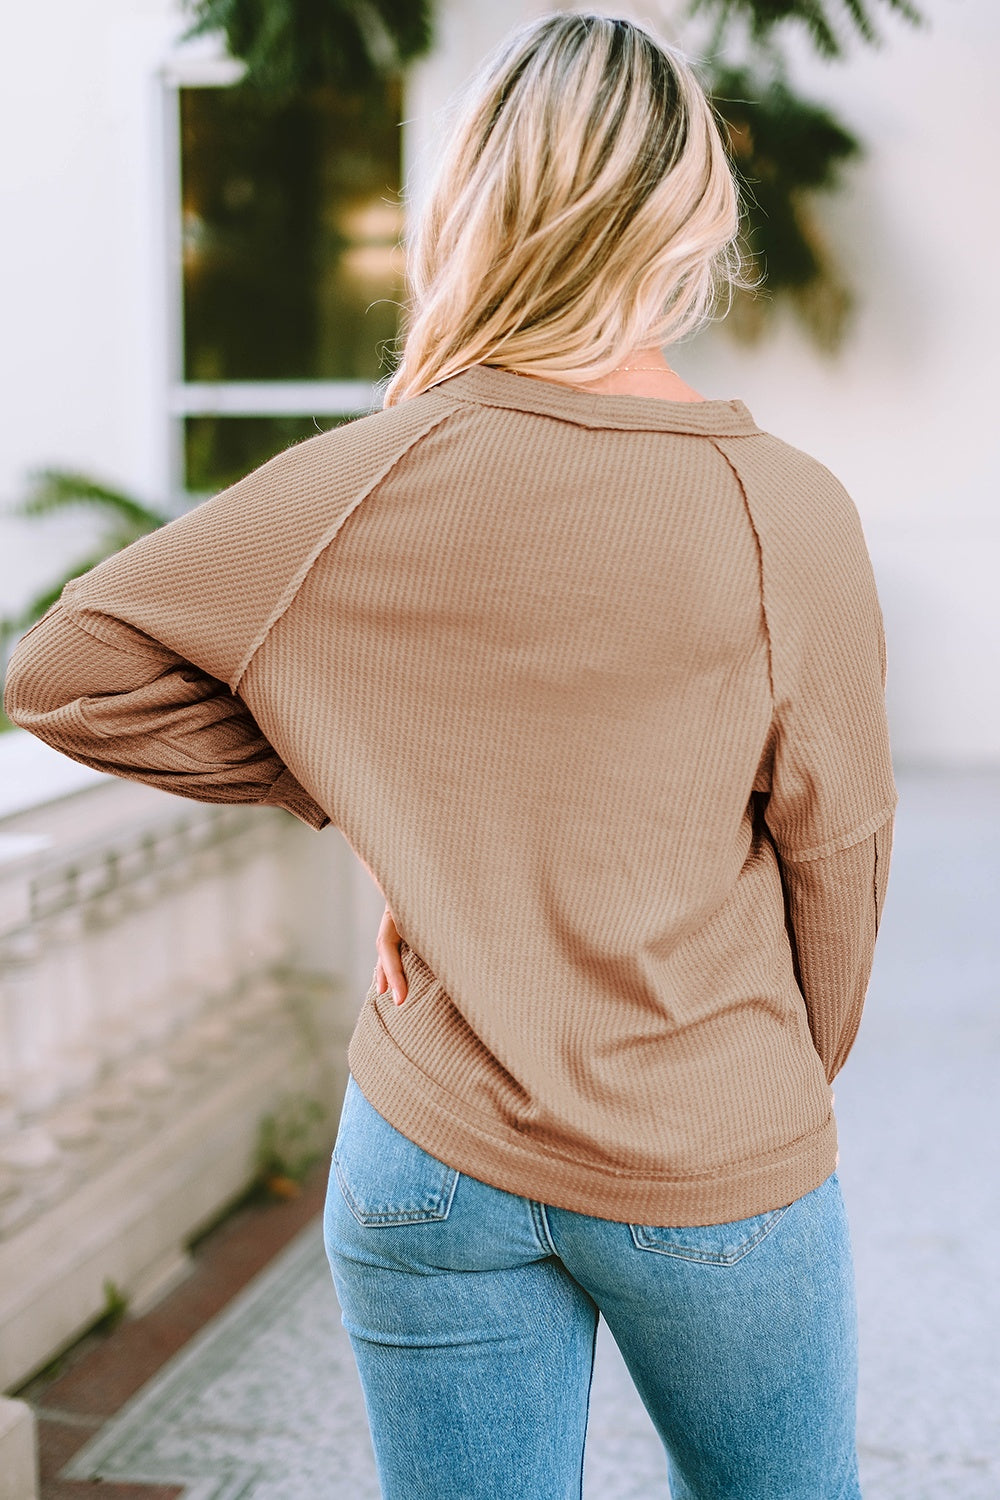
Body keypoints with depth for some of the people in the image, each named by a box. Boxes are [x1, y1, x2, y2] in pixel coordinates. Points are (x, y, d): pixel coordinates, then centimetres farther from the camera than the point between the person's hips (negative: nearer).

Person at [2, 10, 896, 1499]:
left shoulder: (373, 482, -10)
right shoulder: (788, 512, -13)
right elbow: (835, 858, -4)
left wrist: (345, 785, 2)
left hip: (430, 1154, 1)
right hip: (719, 1168, -1)